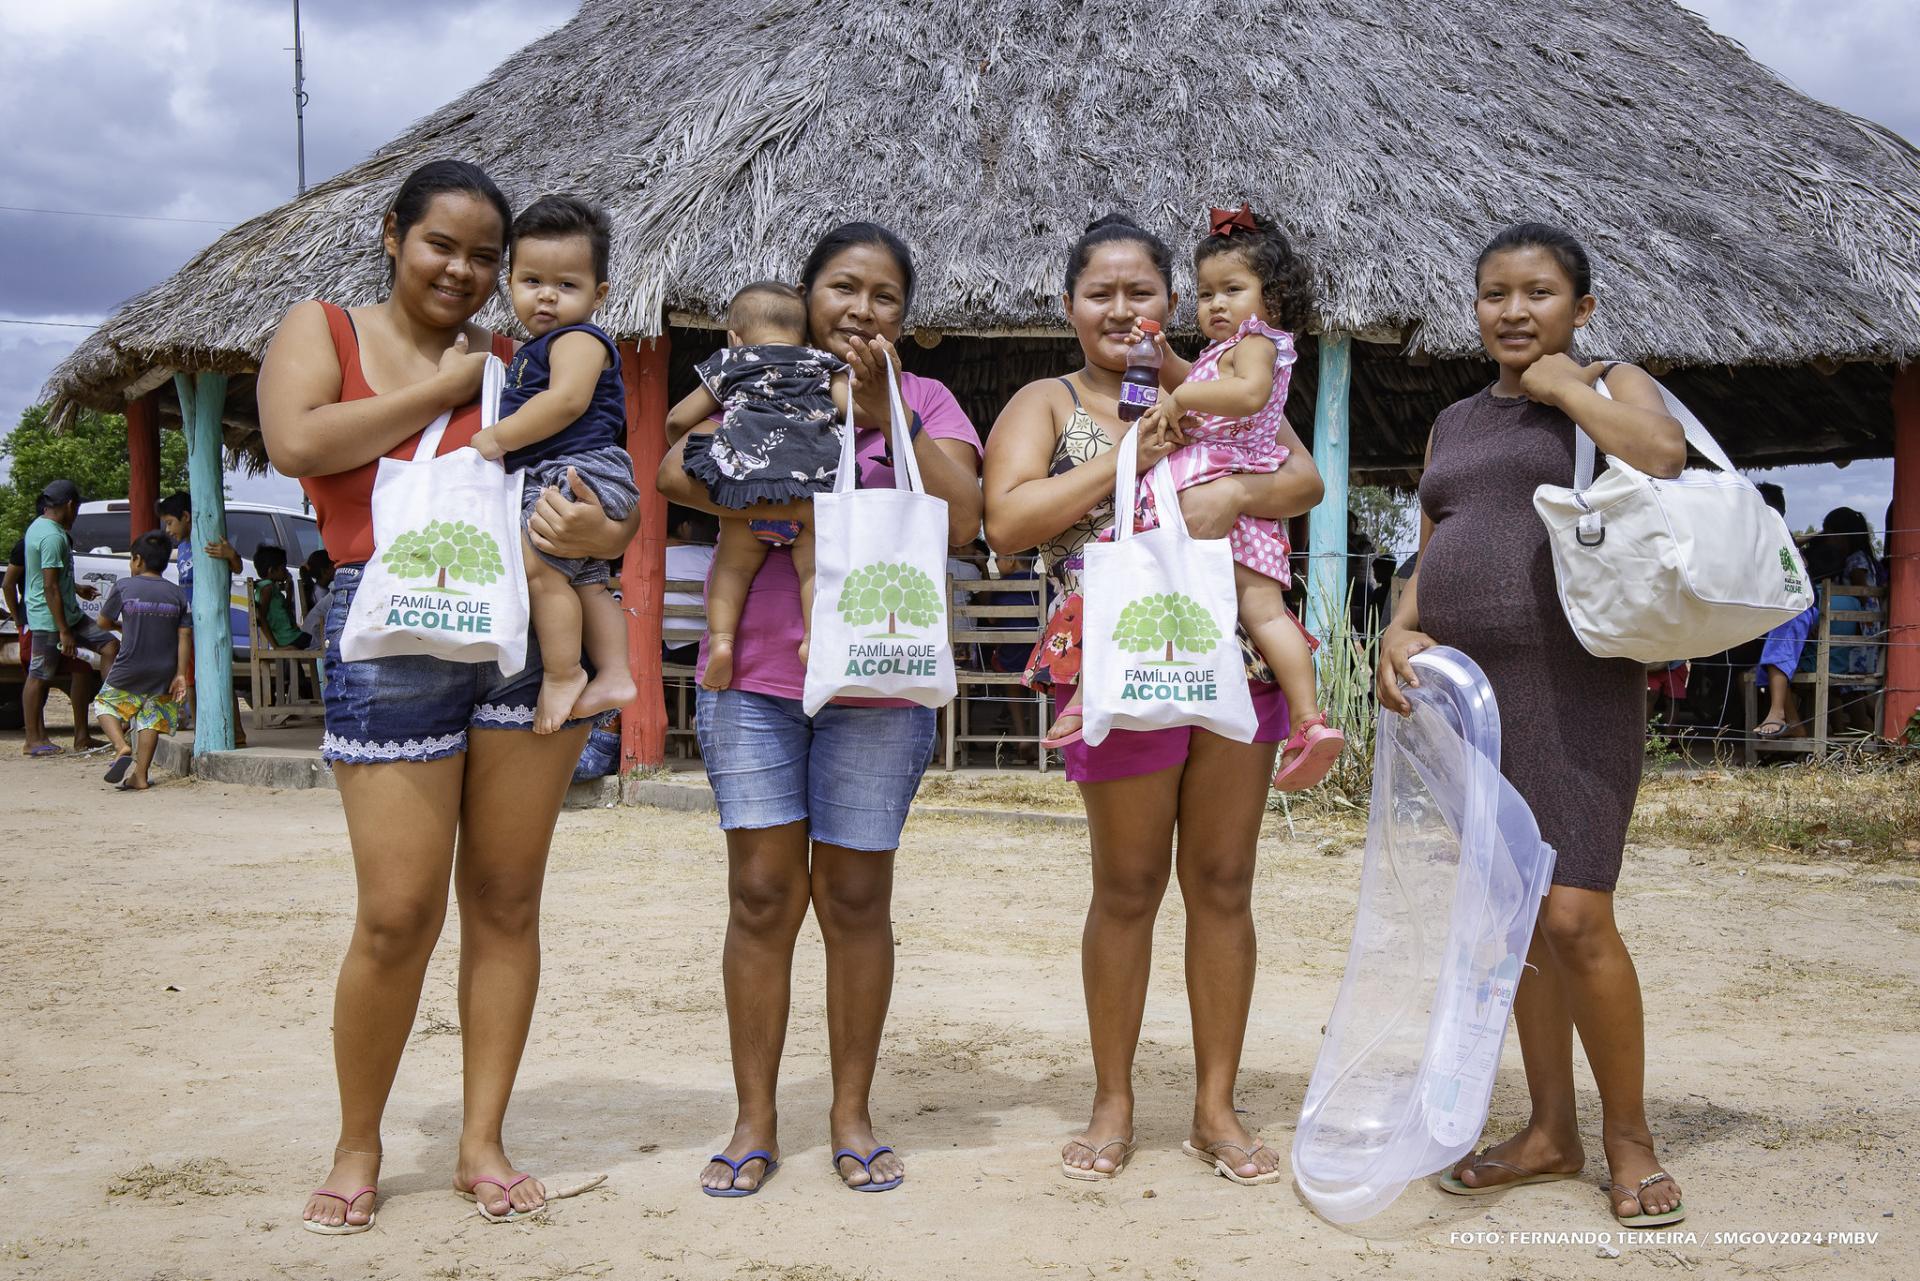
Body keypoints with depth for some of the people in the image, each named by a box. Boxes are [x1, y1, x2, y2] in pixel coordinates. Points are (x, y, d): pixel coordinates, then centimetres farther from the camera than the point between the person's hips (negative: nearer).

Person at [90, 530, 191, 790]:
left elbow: (103, 622, 6)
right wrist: (181, 674, -2)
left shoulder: (123, 587, -6)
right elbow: (185, 636, -3)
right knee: (151, 720, 12)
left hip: (128, 672, -2)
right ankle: (140, 776, 7)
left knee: (105, 704, 19)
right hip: (164, 673, 2)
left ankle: (121, 746, -5)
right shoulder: (178, 594, 1)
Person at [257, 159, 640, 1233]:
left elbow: (602, 485, 10)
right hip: (391, 638, -3)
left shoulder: (517, 361, 13)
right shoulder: (323, 330, 9)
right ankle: (358, 1148, 17)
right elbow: (299, 441, -11)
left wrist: (602, 530, -14)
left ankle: (484, 1143, 20)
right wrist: (440, 388, -5)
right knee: (399, 915, -5)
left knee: (506, 902, 6)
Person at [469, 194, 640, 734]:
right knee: (587, 582, 11)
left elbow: (566, 401, -24)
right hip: (552, 478, 11)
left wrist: (498, 437, -21)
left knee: (540, 566, -17)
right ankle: (613, 675, 14)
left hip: (578, 470, -11)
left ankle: (562, 675, -12)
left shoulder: (578, 339, -9)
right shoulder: (535, 350, 22)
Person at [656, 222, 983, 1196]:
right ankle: (755, 1121, 13)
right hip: (755, 676, 1)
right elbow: (676, 472, -5)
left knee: (856, 898, 5)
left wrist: (885, 412, -12)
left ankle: (853, 1114, 18)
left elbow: (960, 519, -7)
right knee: (762, 894, 2)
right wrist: (784, 505, -16)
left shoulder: (924, 403, 8)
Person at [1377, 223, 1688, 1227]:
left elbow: (1662, 456, -19)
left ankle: (1629, 1135, 4)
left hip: (1574, 685, -6)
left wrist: (1565, 386, -8)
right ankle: (1551, 1133, 19)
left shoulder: (1613, 385, 3)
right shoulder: (1455, 423, 19)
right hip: (1464, 692, 6)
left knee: (1574, 917, -13)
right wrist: (1400, 628, 0)